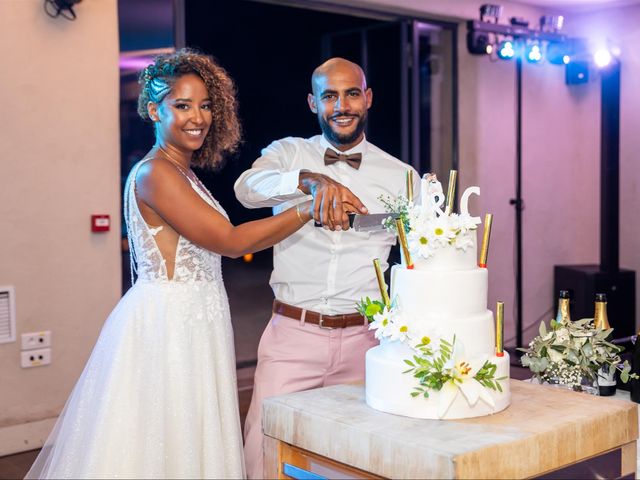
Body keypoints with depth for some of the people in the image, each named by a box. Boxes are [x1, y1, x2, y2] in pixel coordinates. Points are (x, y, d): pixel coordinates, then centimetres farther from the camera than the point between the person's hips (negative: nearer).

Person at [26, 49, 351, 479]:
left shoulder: (183, 173, 14)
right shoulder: (154, 173, -15)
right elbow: (230, 241, -18)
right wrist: (308, 209, -16)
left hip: (193, 323, 9)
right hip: (166, 325, -9)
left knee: (192, 442, 15)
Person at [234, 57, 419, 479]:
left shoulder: (400, 176, 6)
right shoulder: (288, 153, 5)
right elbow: (247, 188, -17)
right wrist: (310, 180, -35)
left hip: (364, 339, 1)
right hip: (293, 334, -1)